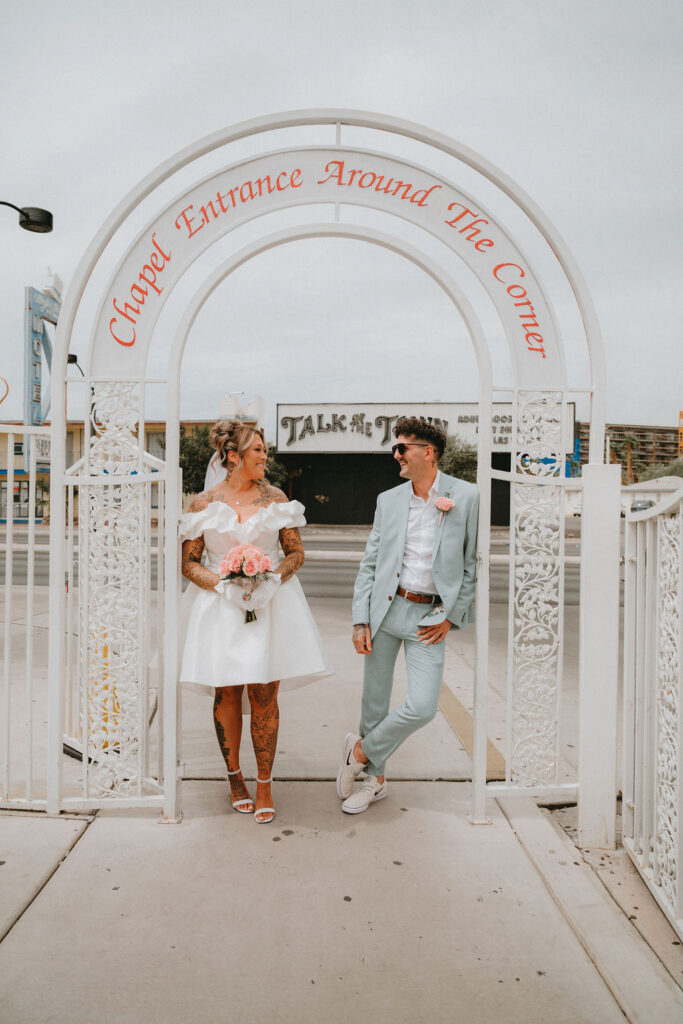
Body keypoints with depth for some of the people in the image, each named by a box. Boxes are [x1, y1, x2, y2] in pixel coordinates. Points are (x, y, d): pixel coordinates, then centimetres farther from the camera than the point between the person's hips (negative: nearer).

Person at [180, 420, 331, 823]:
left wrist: (272, 580, -10)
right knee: (227, 694, 6)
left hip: (271, 603, 0)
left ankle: (264, 785, 13)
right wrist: (223, 585, -13)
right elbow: (189, 563, 3)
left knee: (264, 695, -1)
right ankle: (235, 778, 27)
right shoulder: (205, 502, 0)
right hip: (221, 607, 0)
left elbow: (296, 552, 7)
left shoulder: (275, 498, 4)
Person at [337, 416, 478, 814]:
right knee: (375, 700, 8)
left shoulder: (466, 496, -3)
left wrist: (451, 616, -3)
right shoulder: (388, 500, 6)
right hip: (385, 607, 2)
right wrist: (360, 620, -1)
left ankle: (361, 750, 15)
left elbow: (473, 562, 2)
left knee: (422, 707, -11)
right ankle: (375, 779, 29)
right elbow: (369, 564, 6)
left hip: (429, 617, -2)